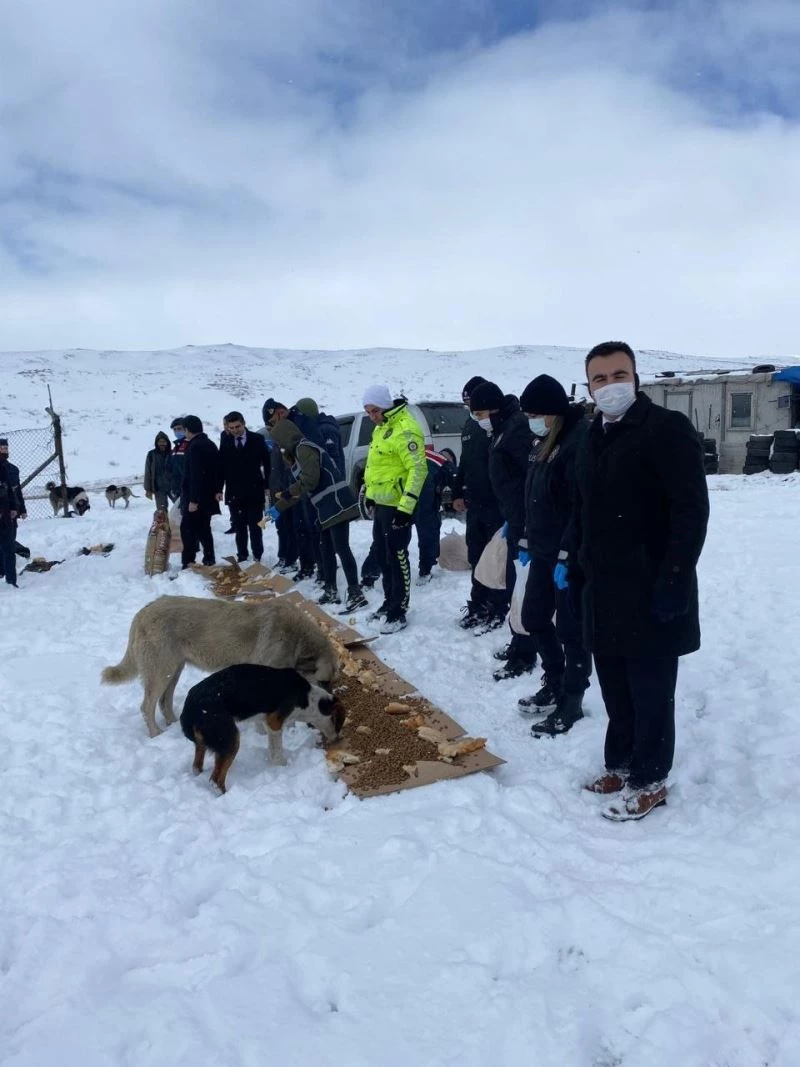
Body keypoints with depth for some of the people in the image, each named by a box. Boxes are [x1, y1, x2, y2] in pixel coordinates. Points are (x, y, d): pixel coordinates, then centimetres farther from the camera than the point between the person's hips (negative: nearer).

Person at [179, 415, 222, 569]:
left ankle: (188, 563, -4)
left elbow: (195, 475, -22)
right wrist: (218, 490, 15)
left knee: (188, 530, -5)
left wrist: (193, 499, -22)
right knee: (203, 529, 16)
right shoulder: (211, 444, 13)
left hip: (194, 498, -9)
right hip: (209, 497, 9)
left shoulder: (194, 447, -17)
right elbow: (218, 469, 15)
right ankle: (209, 560, 20)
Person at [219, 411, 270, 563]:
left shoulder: (257, 439, -1)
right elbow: (221, 467, 6)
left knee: (255, 527, 4)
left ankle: (257, 556, 13)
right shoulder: (225, 443, 5)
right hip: (234, 493, 2)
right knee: (239, 527, 7)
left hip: (254, 492, -2)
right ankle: (242, 555, 15)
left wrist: (267, 486, -6)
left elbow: (267, 463, 0)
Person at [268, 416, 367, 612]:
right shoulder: (299, 452, 23)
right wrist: (278, 508, 28)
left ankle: (356, 594, -12)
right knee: (327, 551, 15)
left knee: (341, 549, -12)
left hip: (336, 505, -11)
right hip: (328, 508, 11)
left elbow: (309, 480, -19)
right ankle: (331, 592, 23)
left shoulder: (304, 449, -9)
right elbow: (300, 489, 28)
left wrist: (284, 495, -4)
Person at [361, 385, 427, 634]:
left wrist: (406, 506, -26)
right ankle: (390, 602, 32)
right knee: (382, 555, 18)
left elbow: (418, 469, -24)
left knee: (396, 557, -3)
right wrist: (371, 494, 24)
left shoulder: (404, 429, -20)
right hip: (382, 503, 10)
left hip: (397, 506, -10)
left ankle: (398, 613, 7)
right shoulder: (382, 427, 12)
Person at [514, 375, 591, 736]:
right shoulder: (544, 441, 11)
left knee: (571, 628, 2)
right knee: (535, 618, 18)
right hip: (543, 550, 10)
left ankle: (571, 702, 17)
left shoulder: (580, 441, -19)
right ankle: (554, 684, 35)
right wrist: (527, 539, 20)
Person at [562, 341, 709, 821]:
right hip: (602, 587, 7)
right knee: (615, 686, 17)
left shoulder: (668, 428, -11)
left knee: (651, 690, 5)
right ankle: (622, 765, 33)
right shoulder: (595, 438, 13)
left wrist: (674, 580, -20)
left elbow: (692, 509, -16)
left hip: (650, 590, -7)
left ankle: (650, 780, 21)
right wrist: (570, 558, 13)